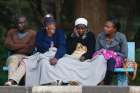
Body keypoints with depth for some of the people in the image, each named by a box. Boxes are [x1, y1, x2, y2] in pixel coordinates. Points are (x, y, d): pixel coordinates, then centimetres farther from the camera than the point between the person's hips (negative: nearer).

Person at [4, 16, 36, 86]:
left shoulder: (32, 33, 3)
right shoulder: (11, 32, 14)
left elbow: (29, 49, -6)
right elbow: (8, 45, -1)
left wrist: (15, 47, -2)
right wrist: (24, 45, -4)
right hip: (13, 56, 2)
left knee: (24, 63, -37)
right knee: (13, 61, -34)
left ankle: (11, 81, -61)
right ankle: (13, 82, -61)